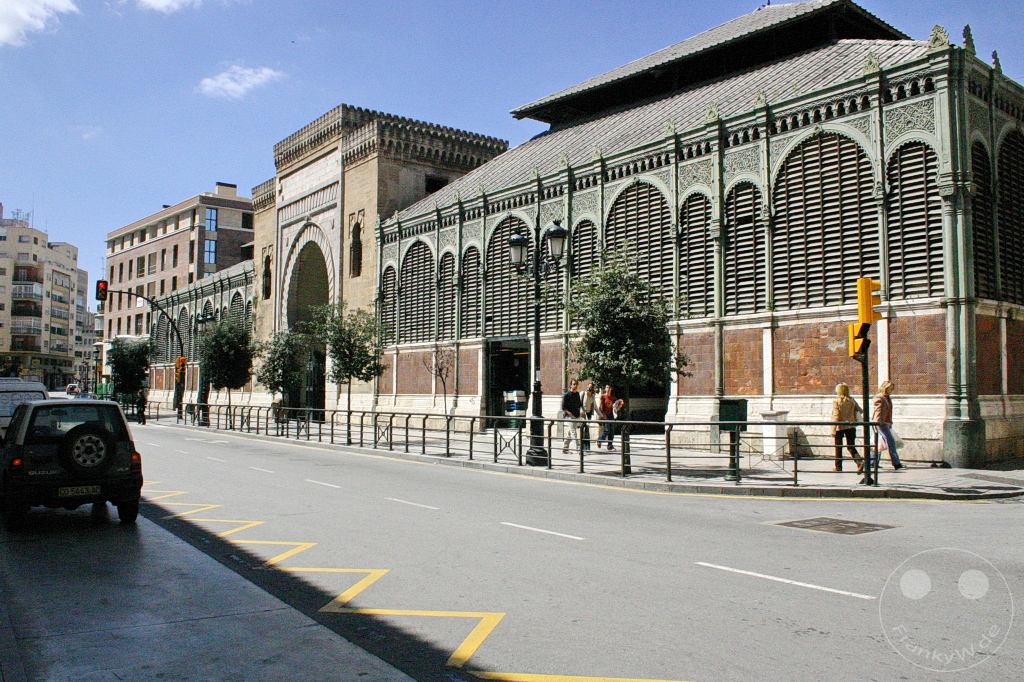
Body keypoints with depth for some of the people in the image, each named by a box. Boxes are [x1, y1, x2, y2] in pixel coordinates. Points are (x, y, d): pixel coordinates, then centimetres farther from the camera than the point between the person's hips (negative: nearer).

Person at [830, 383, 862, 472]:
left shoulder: (836, 401, -10)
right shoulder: (852, 401, 3)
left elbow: (836, 416, -13)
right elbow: (859, 410, 9)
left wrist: (833, 430, -11)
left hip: (840, 426, -4)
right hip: (851, 426, 4)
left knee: (838, 447, 8)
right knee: (851, 446, 8)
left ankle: (838, 467, 13)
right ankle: (860, 462, -13)